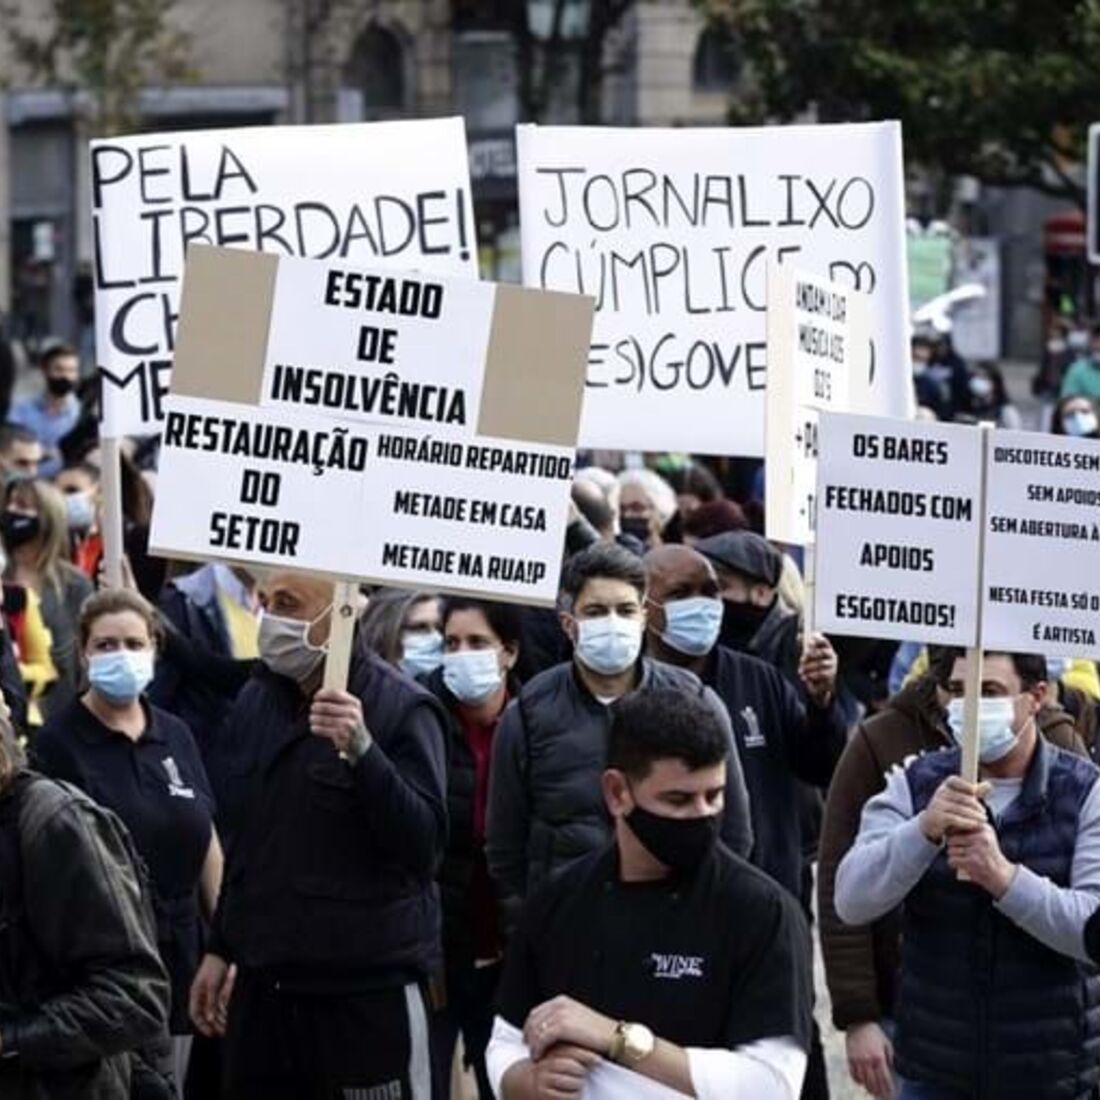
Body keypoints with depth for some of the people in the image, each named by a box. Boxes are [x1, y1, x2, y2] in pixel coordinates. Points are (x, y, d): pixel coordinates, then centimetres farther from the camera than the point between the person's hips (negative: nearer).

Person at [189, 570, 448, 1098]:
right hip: (264, 981, 6)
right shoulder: (257, 701, 10)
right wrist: (220, 949, 20)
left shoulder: (400, 708, -10)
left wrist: (361, 751, -30)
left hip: (370, 989, -6)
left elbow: (425, 843, -19)